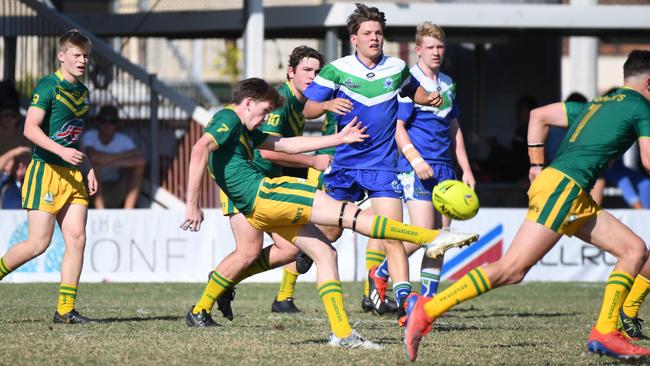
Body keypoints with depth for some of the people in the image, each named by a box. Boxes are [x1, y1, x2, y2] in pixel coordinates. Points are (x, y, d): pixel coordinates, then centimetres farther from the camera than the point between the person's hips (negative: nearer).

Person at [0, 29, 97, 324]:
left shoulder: (82, 91, 17)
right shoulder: (48, 86, -8)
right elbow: (30, 128, -17)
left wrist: (88, 170, 17)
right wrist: (62, 151, -26)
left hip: (73, 176, 7)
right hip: (46, 172, -7)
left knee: (77, 238, -4)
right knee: (38, 243, -10)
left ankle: (65, 310, -2)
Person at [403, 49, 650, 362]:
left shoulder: (595, 105, 25)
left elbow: (538, 115, 25)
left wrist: (537, 166, 24)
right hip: (562, 187, -9)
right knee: (512, 269, -15)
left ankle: (604, 333, 1)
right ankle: (428, 309, -17)